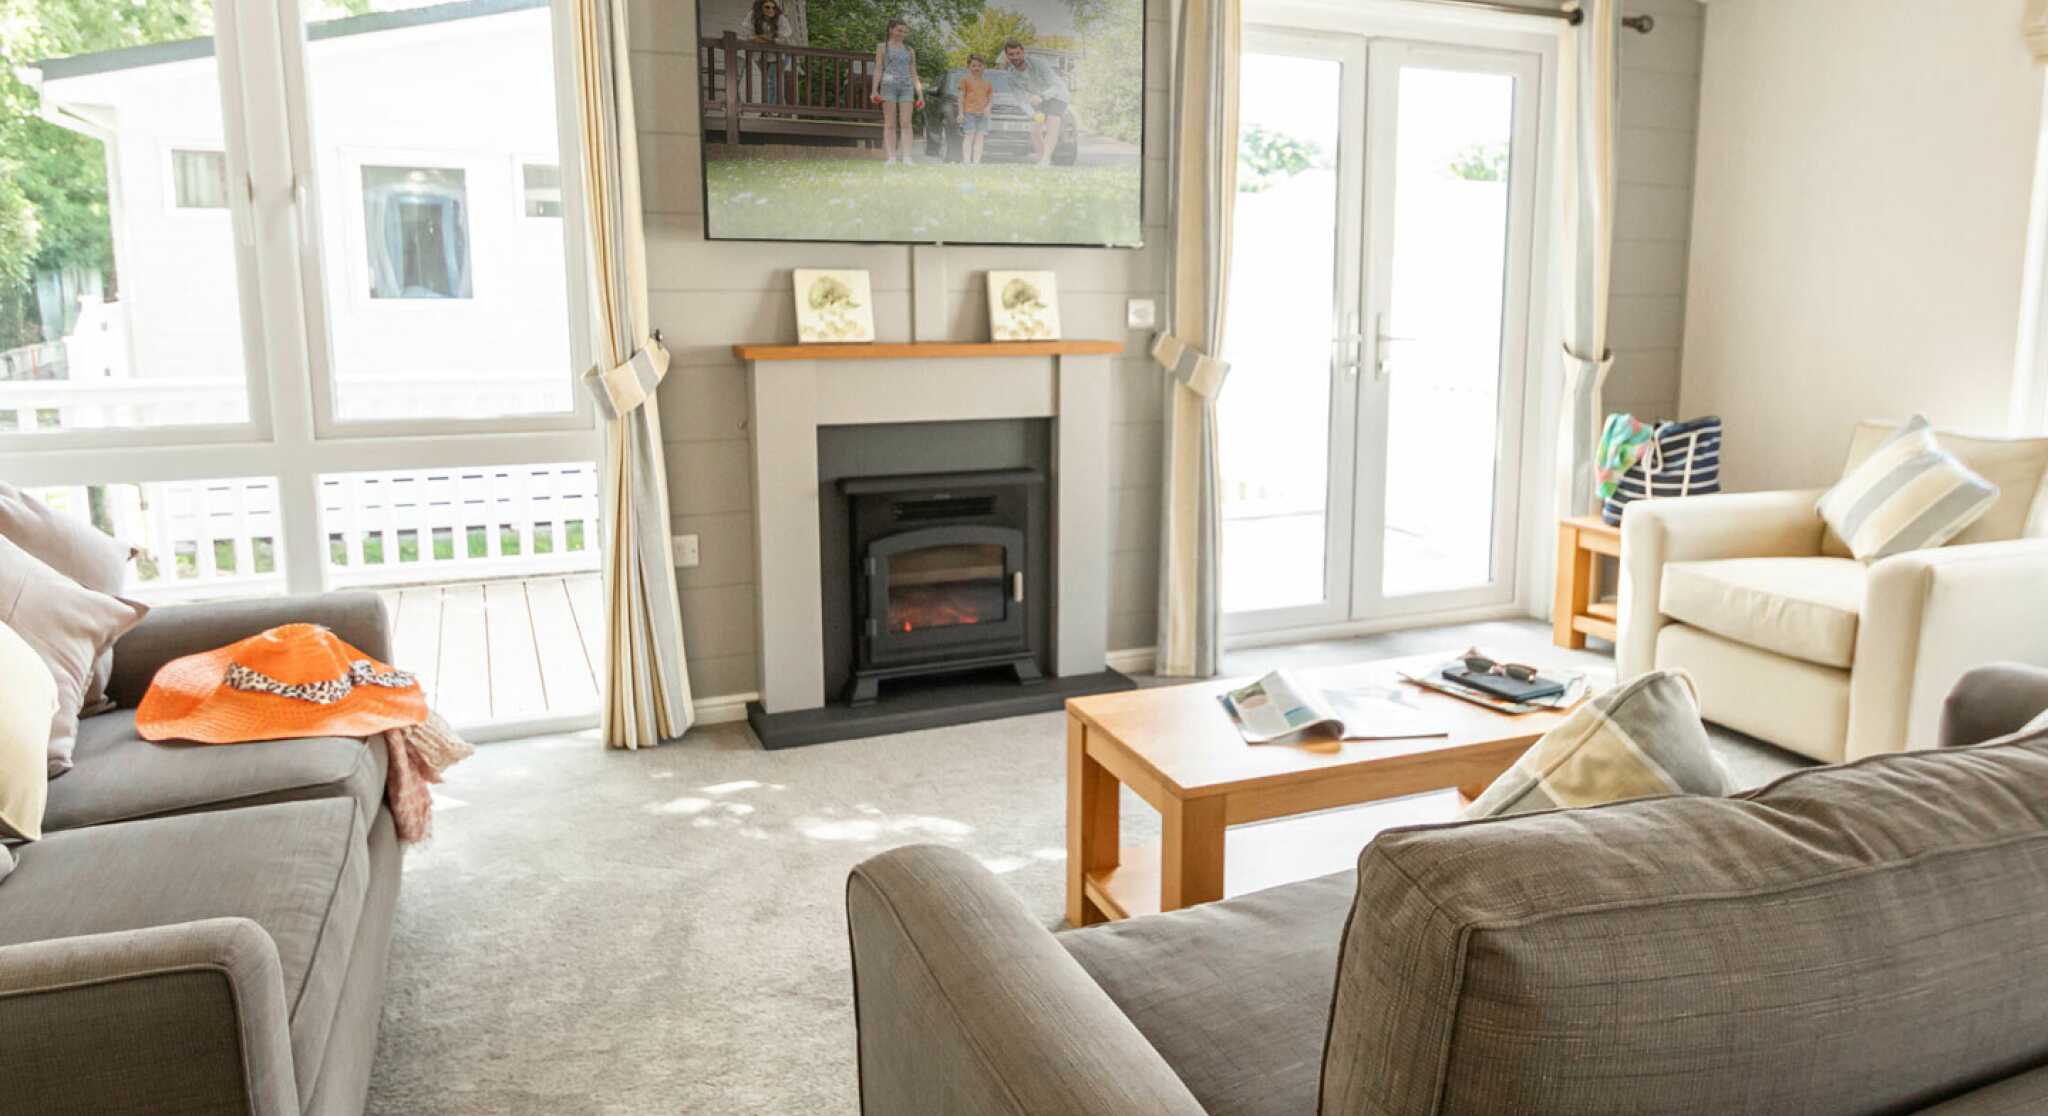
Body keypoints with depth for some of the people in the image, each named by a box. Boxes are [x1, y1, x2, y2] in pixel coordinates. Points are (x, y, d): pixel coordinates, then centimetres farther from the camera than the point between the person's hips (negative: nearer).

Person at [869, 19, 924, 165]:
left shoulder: (910, 50, 18)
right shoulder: (883, 47, 11)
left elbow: (914, 74, 18)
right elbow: (878, 69, 4)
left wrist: (920, 95, 12)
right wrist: (874, 89, -8)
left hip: (906, 87, 2)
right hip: (889, 85, -2)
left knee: (905, 123, -9)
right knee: (890, 123, -4)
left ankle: (906, 157, -14)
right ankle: (891, 157, -5)